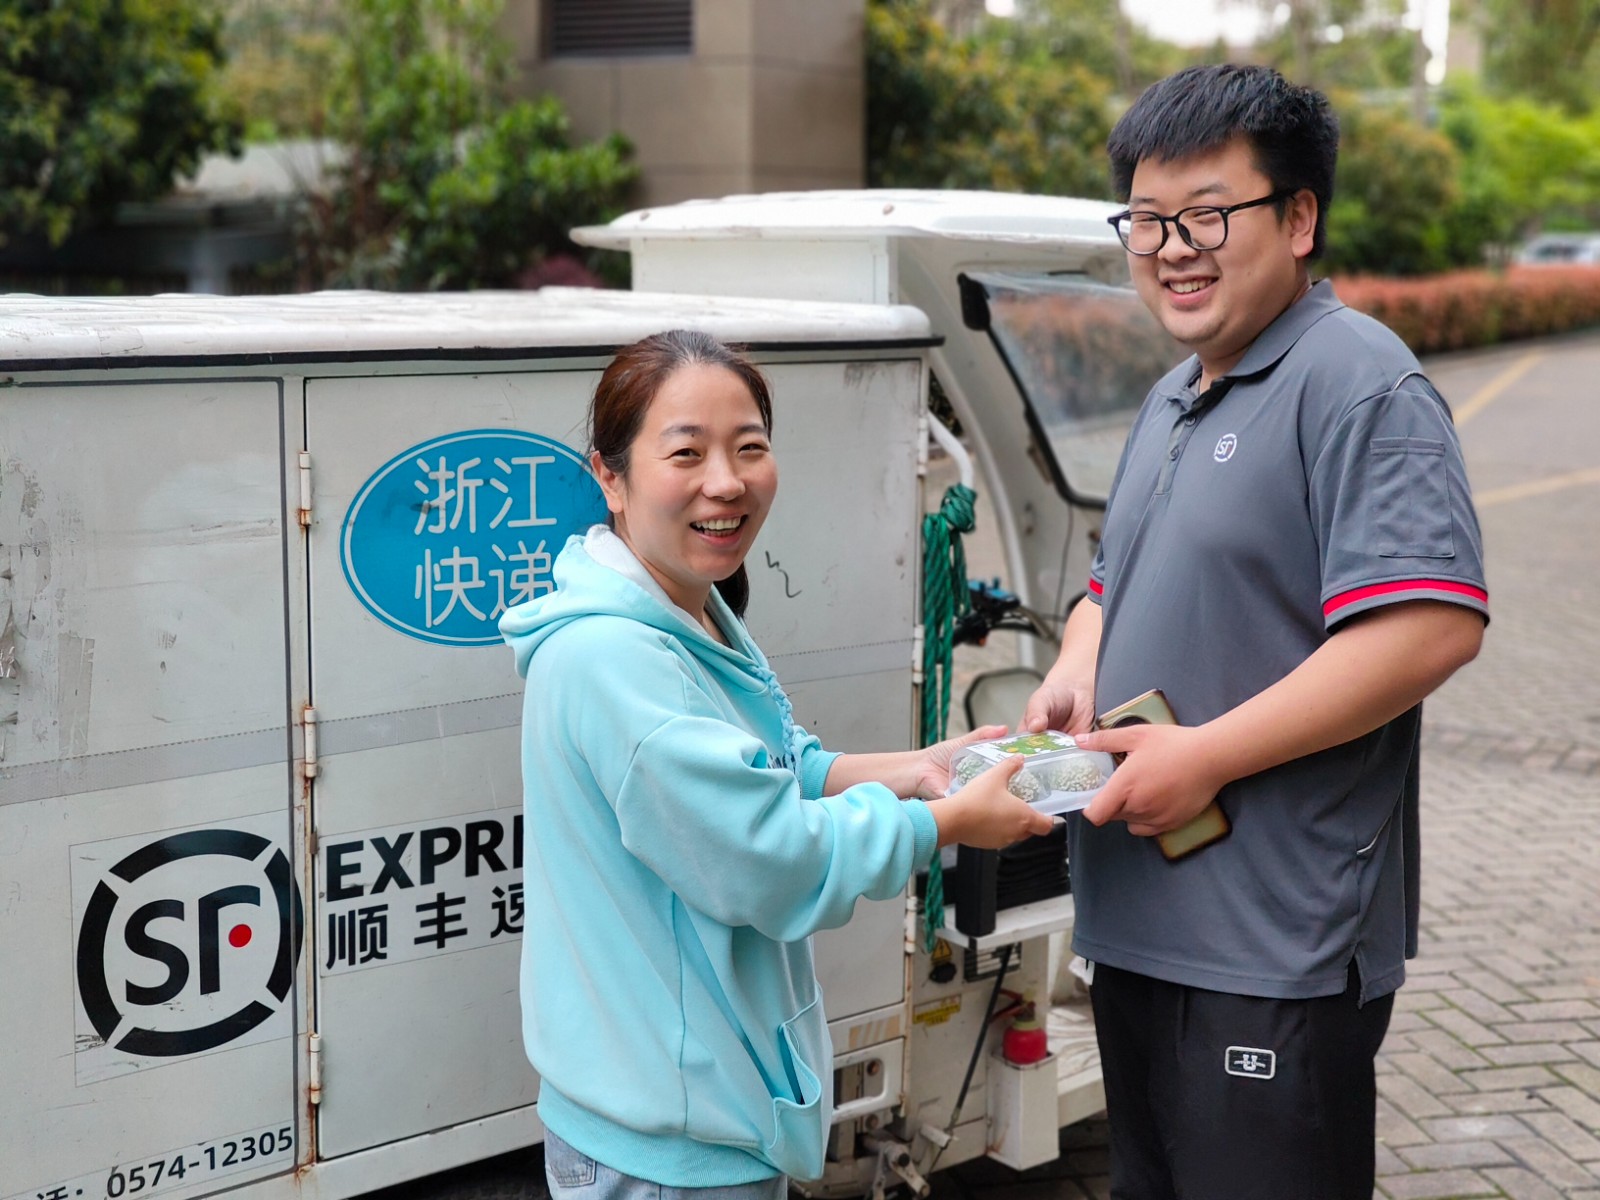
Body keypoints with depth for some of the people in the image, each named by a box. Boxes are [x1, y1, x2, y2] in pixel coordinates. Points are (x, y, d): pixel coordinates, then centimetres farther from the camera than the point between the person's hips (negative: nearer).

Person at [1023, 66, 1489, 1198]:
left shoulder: (1356, 382, -13)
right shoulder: (1171, 403, 16)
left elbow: (1432, 627, -24)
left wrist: (1206, 755, -22)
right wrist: (1075, 672, 3)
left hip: (1277, 954, -9)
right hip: (1138, 929, 9)